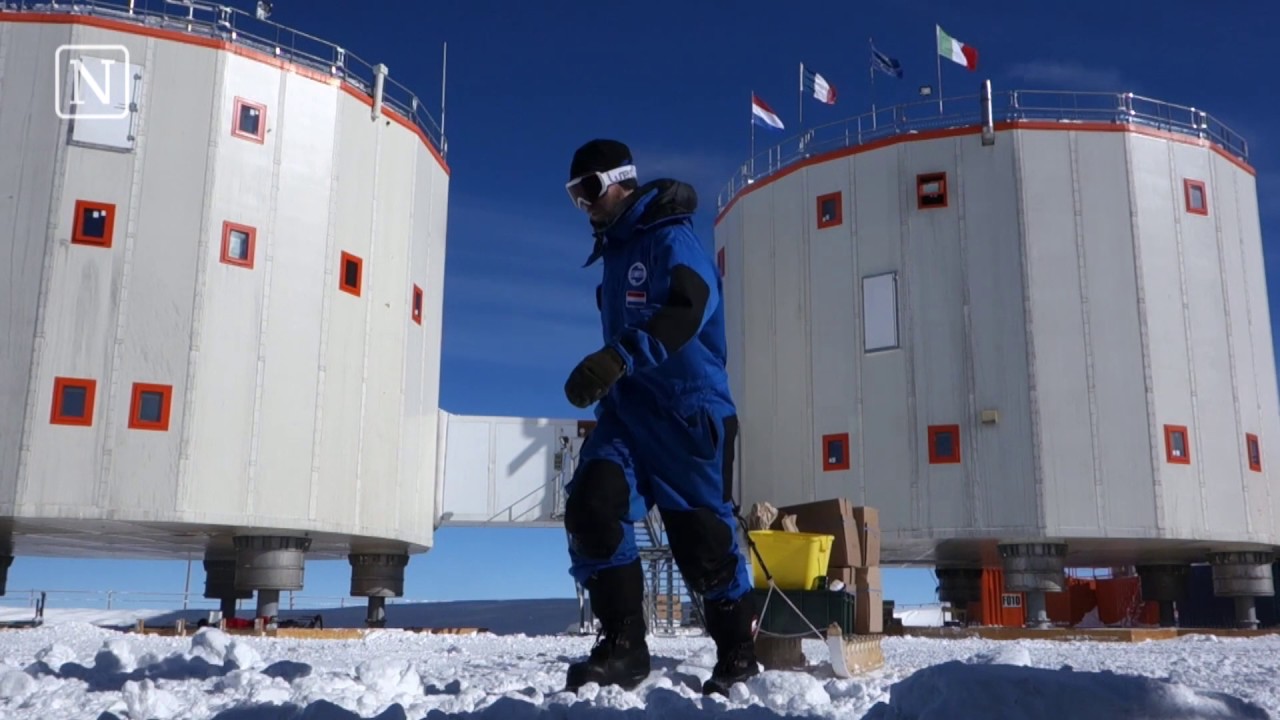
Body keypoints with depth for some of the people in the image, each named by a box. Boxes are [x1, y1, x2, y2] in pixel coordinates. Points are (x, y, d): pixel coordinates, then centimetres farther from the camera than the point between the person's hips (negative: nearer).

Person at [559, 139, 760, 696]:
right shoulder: (614, 252, 20)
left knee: (703, 536, -2)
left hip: (687, 410, -7)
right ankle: (623, 646, -7)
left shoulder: (668, 237, -8)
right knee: (591, 507, -14)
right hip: (627, 408, 7)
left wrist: (617, 358, -37)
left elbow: (688, 309, -26)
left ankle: (738, 653, 19)